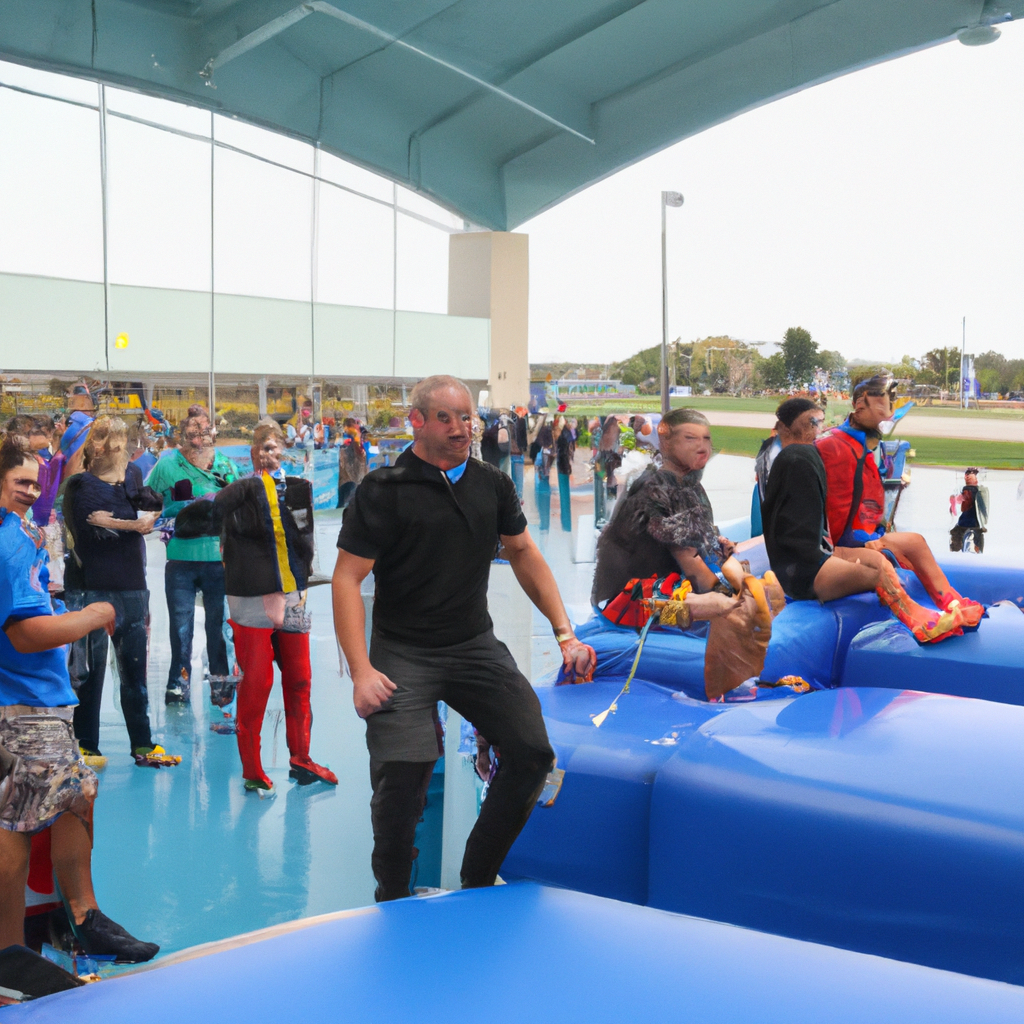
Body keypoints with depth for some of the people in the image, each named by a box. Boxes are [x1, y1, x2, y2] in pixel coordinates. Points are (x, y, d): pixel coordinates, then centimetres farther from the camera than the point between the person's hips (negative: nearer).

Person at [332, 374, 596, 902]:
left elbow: (524, 554, 19)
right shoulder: (382, 491, -8)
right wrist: (361, 671, -17)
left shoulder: (492, 484, 6)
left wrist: (565, 634, 12)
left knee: (533, 752, -8)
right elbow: (347, 579, -8)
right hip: (403, 653, -4)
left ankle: (477, 880, 11)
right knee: (400, 777, -14)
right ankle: (393, 900, 12)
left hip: (476, 645, 4)